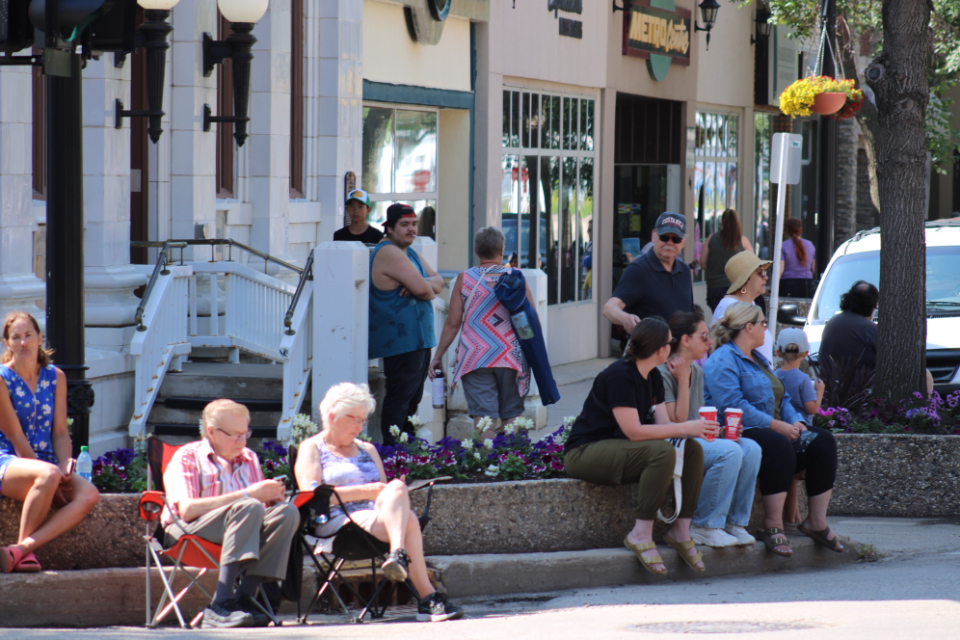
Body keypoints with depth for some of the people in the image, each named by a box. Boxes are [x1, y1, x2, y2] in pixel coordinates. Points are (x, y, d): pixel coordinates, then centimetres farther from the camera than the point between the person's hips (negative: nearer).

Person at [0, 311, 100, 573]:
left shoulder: (55, 377, 9)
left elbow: (60, 432, 8)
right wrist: (54, 473, -16)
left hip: (43, 461, 6)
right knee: (49, 474, -39)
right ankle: (24, 549, -23)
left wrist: (66, 464, -12)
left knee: (88, 494, -25)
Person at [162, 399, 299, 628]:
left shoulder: (248, 459, 19)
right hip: (187, 531, -6)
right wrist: (247, 495, -20)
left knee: (287, 512, -21)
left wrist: (272, 496, -9)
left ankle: (244, 597, -30)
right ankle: (221, 605, -41)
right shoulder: (187, 458, 0)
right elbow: (187, 510, -16)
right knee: (249, 508, -33)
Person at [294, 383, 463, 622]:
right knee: (408, 521, -34)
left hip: (377, 516, 5)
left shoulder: (367, 450, 32)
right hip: (338, 522, -5)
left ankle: (399, 555, -55)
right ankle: (428, 598, -47)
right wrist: (366, 491, -10)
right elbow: (312, 495, -4)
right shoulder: (311, 448, 13)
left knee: (396, 488, -34)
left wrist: (387, 494, -2)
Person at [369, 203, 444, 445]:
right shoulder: (389, 253, -16)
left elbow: (437, 281, 10)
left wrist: (425, 285, -12)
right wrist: (428, 290, 0)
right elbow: (422, 289, -24)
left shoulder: (409, 253, 17)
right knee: (399, 399, -11)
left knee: (412, 399, 15)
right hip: (401, 341, -11)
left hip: (418, 339, 11)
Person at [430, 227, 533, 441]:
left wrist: (438, 356, 10)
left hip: (476, 359, -1)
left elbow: (452, 323, 0)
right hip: (511, 358, 1)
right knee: (511, 416, 11)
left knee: (483, 416, -4)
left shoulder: (464, 279, 0)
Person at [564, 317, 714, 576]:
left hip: (617, 449, 9)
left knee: (692, 449, -9)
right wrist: (684, 428, -24)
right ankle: (641, 534, -27)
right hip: (585, 453, -9)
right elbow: (633, 431, -26)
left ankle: (681, 530, -7)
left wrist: (693, 428, -17)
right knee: (662, 451, -32)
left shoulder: (653, 377, 9)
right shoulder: (619, 376, -20)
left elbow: (663, 424, 4)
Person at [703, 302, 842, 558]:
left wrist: (795, 421, 2)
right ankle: (772, 526, -31)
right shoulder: (723, 361, -8)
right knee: (780, 446, -37)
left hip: (774, 429, 10)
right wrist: (777, 426, -22)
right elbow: (733, 406, -21)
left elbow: (781, 398, 24)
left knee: (822, 441, -9)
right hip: (740, 432, -10)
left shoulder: (758, 359, 25)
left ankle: (816, 522, -8)